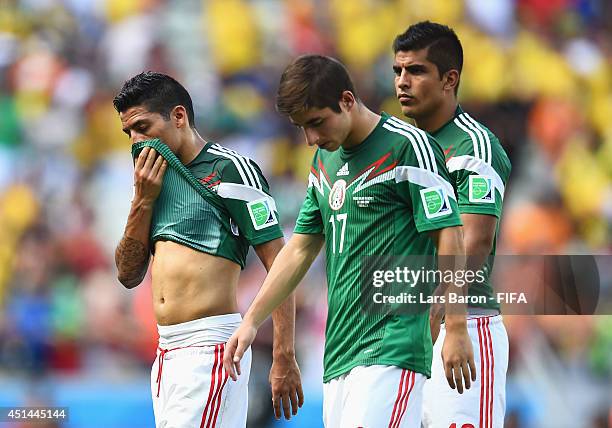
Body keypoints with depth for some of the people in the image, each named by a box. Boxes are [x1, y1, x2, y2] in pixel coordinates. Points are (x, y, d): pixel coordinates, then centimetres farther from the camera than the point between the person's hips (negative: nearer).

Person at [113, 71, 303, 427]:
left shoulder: (230, 169, -6)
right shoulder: (156, 179, 17)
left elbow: (280, 267, -10)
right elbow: (129, 275, 17)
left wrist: (285, 359, -16)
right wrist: (143, 200, 4)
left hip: (210, 345, -8)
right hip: (167, 351, 8)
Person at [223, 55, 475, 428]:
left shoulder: (407, 145, -6)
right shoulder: (326, 160, 18)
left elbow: (448, 237, -9)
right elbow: (300, 250, 24)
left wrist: (457, 330, -13)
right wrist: (252, 321, 18)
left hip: (390, 349, -8)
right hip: (338, 350, 8)